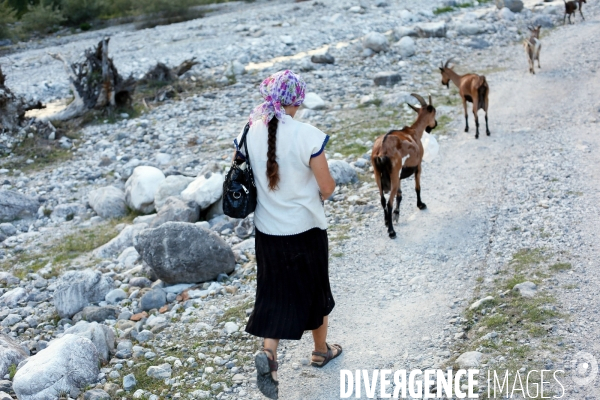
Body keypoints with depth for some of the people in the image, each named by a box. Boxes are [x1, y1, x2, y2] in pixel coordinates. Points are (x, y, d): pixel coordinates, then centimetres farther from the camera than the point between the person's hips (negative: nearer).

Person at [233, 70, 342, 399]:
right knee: (314, 289, 19)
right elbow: (327, 187, -15)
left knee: (274, 294, 15)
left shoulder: (249, 134, -7)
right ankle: (321, 350, 38)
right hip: (306, 229, -3)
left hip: (267, 232, 3)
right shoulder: (307, 135, -20)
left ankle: (268, 352, -8)